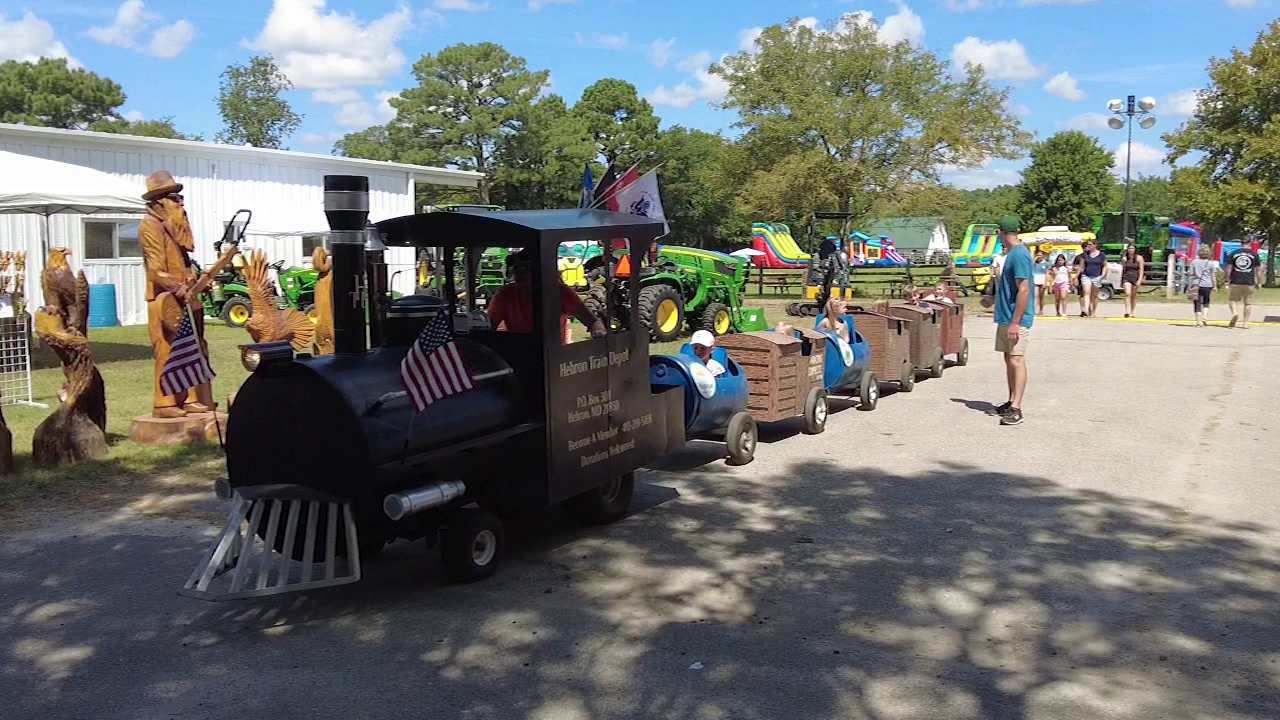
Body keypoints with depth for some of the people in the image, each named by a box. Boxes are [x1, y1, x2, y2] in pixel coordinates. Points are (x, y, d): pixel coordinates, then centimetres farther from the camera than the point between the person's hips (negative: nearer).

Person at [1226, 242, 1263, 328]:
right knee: (1248, 303, 9)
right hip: (1249, 283, 0)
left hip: (1236, 282, 0)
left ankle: (1234, 312, -17)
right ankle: (1245, 323, 10)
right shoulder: (1254, 254, 3)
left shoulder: (1234, 254, 3)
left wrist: (1228, 280, 10)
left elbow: (1229, 268, 2)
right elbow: (1258, 270, 4)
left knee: (1233, 299, 13)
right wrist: (1259, 283, 11)